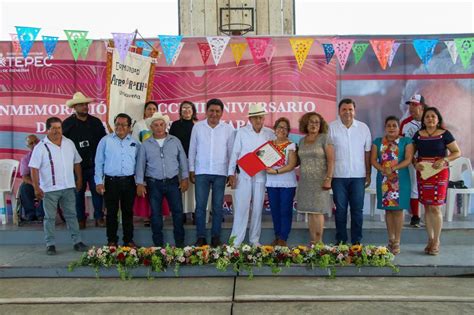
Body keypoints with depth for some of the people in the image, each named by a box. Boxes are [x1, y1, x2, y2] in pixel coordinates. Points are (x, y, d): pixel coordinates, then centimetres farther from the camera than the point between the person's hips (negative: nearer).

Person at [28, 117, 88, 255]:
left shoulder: (69, 143, 7)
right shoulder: (41, 147, -7)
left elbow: (76, 162, 15)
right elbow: (34, 168, -10)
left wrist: (79, 179, 12)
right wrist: (36, 188, -15)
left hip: (68, 187, 4)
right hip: (49, 189, -4)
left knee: (71, 215, 10)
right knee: (50, 217, 5)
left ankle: (77, 241, 17)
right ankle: (50, 244, 15)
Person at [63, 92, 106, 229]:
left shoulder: (96, 122, 6)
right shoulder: (67, 123, 0)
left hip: (94, 165, 1)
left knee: (97, 191, 2)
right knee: (78, 193, 8)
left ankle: (99, 217, 13)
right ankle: (80, 219, 18)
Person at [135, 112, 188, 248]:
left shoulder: (175, 141, 5)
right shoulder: (146, 145, 4)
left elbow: (183, 160, 7)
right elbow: (140, 164, 4)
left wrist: (184, 178, 1)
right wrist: (140, 183, -2)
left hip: (173, 182, 0)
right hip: (154, 184, 0)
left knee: (178, 211, 2)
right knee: (156, 214, 6)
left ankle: (180, 242, 15)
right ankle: (158, 244, 18)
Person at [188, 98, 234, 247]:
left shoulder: (228, 129, 2)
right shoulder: (197, 127, 3)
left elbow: (231, 151, 6)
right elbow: (192, 149, 7)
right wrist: (191, 170, 4)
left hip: (220, 173, 0)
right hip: (201, 172, 0)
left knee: (218, 206, 6)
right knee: (200, 206, 2)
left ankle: (216, 237, 15)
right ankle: (201, 237, 11)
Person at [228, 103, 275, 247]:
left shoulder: (269, 133, 5)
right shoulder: (242, 132, 1)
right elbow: (235, 153, 0)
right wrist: (231, 173, -5)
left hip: (261, 175, 2)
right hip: (243, 175, -2)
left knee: (258, 208, 7)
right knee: (241, 207, -4)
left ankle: (254, 240, 18)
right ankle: (236, 240, 3)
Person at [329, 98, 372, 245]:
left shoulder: (363, 128, 6)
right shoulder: (331, 128, -1)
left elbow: (367, 153, 9)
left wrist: (368, 175, 7)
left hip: (358, 176, 2)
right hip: (338, 176, -1)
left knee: (357, 210, 6)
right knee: (340, 209, 6)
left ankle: (356, 241, 16)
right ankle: (340, 241, 17)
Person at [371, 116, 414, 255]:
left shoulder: (406, 141, 5)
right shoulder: (378, 142, 12)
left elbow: (408, 159, -6)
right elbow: (373, 160, 3)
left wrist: (393, 169, -18)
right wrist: (384, 170, -13)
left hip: (400, 179, -2)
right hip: (384, 180, 2)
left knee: (398, 209, -3)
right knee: (388, 209, 6)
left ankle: (397, 242, 3)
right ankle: (391, 240, 16)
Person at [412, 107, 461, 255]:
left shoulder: (445, 134, -1)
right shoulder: (418, 135, 7)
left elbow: (457, 152, 0)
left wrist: (444, 160, -16)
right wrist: (415, 164, -6)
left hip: (439, 173, -3)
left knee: (435, 208, -6)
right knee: (427, 207, 7)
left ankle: (436, 241, 7)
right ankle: (430, 239, 18)